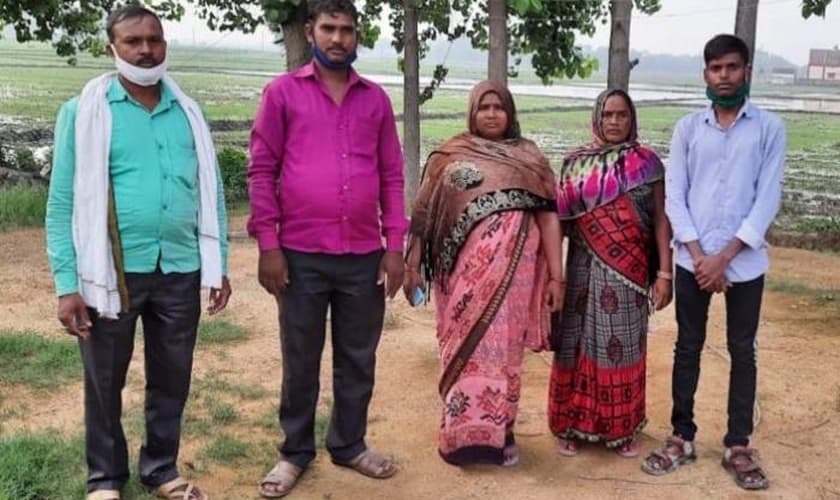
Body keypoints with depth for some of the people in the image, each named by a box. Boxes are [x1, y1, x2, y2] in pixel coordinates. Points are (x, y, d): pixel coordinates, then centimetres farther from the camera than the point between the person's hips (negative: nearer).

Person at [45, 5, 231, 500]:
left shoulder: (189, 112, 7)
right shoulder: (85, 112, -3)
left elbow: (210, 192, 10)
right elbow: (63, 203, -5)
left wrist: (219, 265, 7)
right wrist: (67, 284, -9)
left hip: (180, 272, 3)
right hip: (112, 272, -2)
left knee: (172, 380, 14)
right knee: (105, 383, 12)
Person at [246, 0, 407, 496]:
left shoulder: (376, 98, 9)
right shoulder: (283, 92, 2)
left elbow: (392, 175, 9)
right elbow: (261, 171, -1)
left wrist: (395, 245, 3)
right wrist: (268, 245, -7)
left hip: (365, 255, 3)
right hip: (301, 254, -2)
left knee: (358, 359, 13)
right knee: (301, 360, 10)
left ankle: (349, 444, 31)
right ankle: (296, 452, 26)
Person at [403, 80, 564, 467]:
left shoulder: (529, 156, 8)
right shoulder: (450, 155, 7)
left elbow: (548, 216, 3)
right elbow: (424, 212, 5)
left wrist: (556, 275, -2)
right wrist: (412, 265, 0)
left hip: (512, 266, 0)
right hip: (462, 267, 0)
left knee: (501, 346, 3)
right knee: (465, 345, 4)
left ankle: (498, 431, 15)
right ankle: (463, 431, 13)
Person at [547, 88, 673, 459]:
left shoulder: (647, 162, 1)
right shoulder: (575, 163, 3)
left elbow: (661, 219, 0)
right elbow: (559, 217, 5)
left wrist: (664, 273, -6)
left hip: (629, 271, -1)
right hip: (584, 270, 1)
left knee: (622, 345, 6)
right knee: (580, 343, 6)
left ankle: (622, 428, 21)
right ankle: (572, 425, 18)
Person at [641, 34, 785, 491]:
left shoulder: (769, 128, 1)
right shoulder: (688, 128, 5)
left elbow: (767, 199, -5)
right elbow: (673, 196, 0)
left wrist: (724, 256, -12)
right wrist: (699, 256, -10)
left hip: (744, 261, -1)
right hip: (693, 259, 1)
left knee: (742, 351, 7)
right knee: (687, 348, 8)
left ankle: (738, 446, 18)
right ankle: (682, 438, 20)